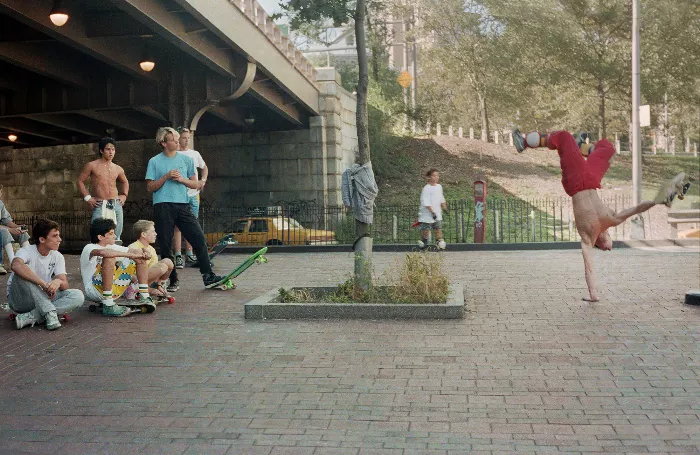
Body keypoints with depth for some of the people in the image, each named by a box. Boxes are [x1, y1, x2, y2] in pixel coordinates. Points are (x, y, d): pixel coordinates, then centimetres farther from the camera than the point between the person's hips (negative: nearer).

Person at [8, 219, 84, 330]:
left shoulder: (57, 257, 1)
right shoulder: (27, 251, -15)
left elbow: (65, 286, -10)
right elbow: (16, 265, -41)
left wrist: (59, 282, -35)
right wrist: (43, 283, -44)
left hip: (43, 299, 5)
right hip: (19, 299, -5)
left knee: (78, 296, -19)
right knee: (23, 272, -33)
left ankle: (29, 317, -26)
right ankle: (50, 313, -31)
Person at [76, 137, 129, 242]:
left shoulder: (118, 169, 14)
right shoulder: (92, 165, 3)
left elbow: (125, 182, 32)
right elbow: (80, 180, 5)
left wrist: (124, 195, 16)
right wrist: (87, 197, -4)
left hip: (116, 204, 4)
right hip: (99, 205, -4)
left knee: (116, 238, 3)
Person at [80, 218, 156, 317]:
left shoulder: (112, 247, 14)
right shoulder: (89, 248, -10)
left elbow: (136, 251, 14)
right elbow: (103, 252, -35)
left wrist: (145, 252, -11)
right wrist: (130, 255, -30)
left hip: (114, 290, 8)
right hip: (95, 289, -8)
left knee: (141, 256, 7)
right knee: (110, 258, -33)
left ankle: (144, 297, -2)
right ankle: (108, 306, -30)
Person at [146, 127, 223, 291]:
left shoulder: (186, 159, 12)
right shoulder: (155, 162, 5)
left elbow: (195, 184, 13)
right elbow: (150, 187, 2)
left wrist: (181, 179, -4)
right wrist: (166, 176, -9)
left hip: (183, 205, 2)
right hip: (163, 207, -2)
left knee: (199, 239, -8)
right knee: (165, 245, 1)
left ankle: (208, 277, -3)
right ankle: (173, 280, 11)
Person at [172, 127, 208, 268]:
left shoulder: (195, 154, 14)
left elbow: (204, 168, 28)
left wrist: (203, 181, 11)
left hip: (193, 194, 5)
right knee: (178, 225, -7)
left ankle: (189, 255, 17)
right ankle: (178, 256, -5)